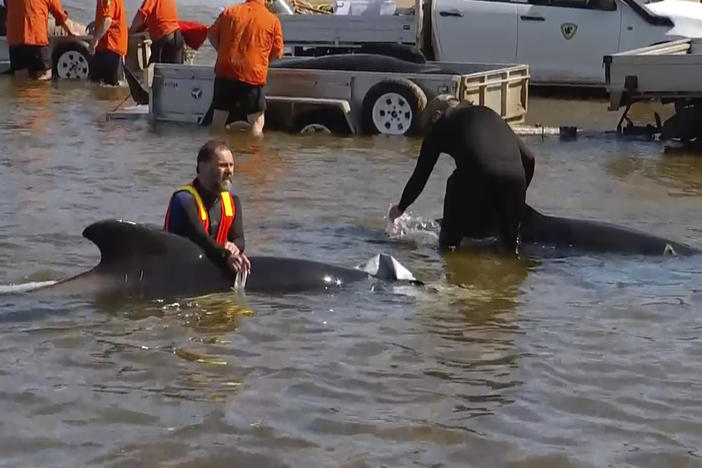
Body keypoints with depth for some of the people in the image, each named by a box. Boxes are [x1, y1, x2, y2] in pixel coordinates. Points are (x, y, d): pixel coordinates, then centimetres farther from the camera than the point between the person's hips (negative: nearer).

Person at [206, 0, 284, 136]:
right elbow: (277, 53, 2)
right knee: (256, 122, 6)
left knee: (219, 116, 16)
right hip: (253, 75, -3)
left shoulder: (229, 12, 4)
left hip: (225, 71, 3)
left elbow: (211, 35, 11)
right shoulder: (273, 20, -3)